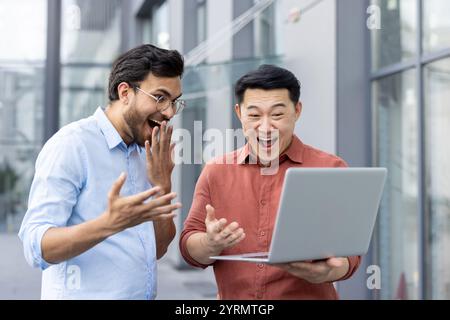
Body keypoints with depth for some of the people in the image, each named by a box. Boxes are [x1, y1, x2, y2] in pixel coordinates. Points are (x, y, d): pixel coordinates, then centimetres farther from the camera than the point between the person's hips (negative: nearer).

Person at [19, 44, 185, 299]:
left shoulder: (145, 153, 5)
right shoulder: (71, 145, -14)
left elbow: (158, 250, 6)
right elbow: (37, 247, -22)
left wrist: (163, 188, -8)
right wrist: (109, 224, -37)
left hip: (145, 293, 7)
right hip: (85, 294, -7)